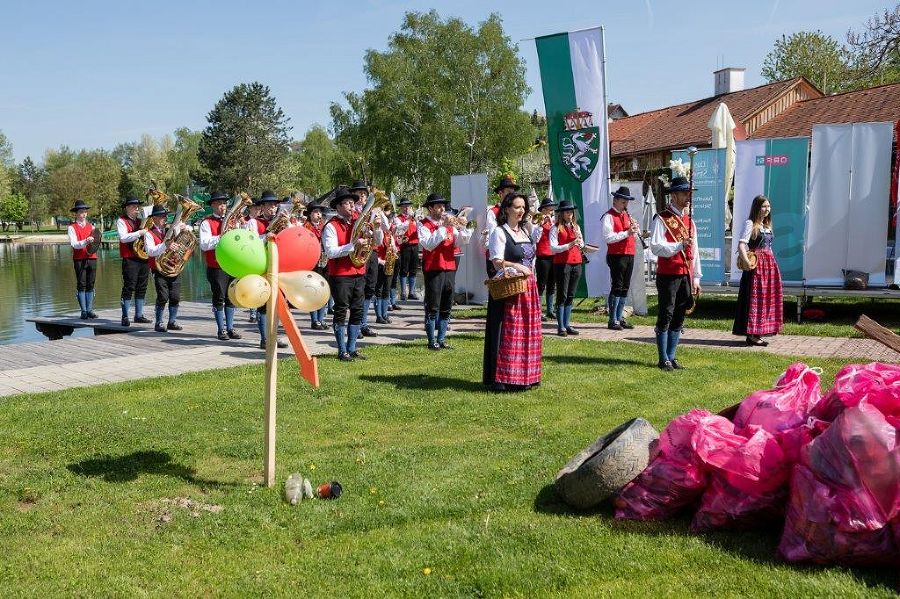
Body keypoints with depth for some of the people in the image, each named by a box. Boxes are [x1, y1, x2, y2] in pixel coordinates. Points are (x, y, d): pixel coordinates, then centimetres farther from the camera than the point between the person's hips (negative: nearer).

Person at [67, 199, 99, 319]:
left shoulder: (91, 226, 16)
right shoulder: (72, 228, 2)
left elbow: (95, 240, 10)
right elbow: (74, 244, -9)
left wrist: (96, 241, -13)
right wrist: (86, 242, -25)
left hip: (92, 258, 4)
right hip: (79, 259, -4)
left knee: (90, 285, 5)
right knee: (81, 285, -2)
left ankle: (89, 310, 10)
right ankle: (83, 311, 1)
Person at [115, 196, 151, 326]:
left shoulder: (141, 221, 19)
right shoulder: (122, 221, -1)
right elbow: (123, 238, -15)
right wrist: (139, 233, -20)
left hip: (144, 258, 6)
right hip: (130, 259, -6)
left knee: (142, 288, 9)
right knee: (129, 288, -6)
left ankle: (139, 315, 16)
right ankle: (125, 317, -3)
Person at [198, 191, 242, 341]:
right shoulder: (207, 223, -3)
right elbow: (204, 245, -15)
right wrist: (220, 237, -23)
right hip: (216, 268, -5)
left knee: (231, 298, 8)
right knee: (219, 299, -1)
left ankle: (230, 328, 16)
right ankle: (221, 330, 6)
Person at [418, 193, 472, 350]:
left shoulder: (449, 223, 15)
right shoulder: (424, 225, -2)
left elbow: (460, 242, 7)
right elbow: (429, 244, -19)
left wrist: (463, 228, -11)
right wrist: (443, 227, -19)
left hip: (450, 269, 6)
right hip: (433, 270, -6)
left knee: (446, 308, 9)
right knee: (432, 308, -2)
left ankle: (441, 339, 17)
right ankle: (432, 341, 3)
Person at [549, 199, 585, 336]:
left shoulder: (576, 227, 15)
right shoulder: (556, 228, -3)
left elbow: (582, 245, 17)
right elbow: (553, 248, -11)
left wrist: (579, 242, -5)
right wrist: (569, 245, -21)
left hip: (576, 263, 6)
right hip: (562, 263, -6)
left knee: (570, 296, 8)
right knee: (562, 296, -4)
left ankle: (567, 324, 14)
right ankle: (561, 327, -2)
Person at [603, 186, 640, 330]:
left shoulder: (627, 215, 18)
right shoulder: (609, 216, -8)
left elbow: (634, 236, 19)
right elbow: (609, 238, -18)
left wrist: (635, 228, -2)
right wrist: (627, 233, -24)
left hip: (629, 255, 8)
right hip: (616, 256, -8)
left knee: (625, 287, 10)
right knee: (617, 287, -7)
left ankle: (620, 318, 18)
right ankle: (612, 321, -3)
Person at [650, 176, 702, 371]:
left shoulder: (689, 221, 16)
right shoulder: (662, 219, -6)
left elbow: (694, 251, 17)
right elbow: (655, 247, -16)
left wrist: (696, 278, 13)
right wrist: (679, 245, -25)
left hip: (686, 276, 7)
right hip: (668, 276, -7)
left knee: (679, 318, 9)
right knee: (666, 317, -3)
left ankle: (671, 357, 18)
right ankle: (664, 360, 4)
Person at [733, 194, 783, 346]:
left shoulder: (767, 225, 18)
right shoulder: (750, 224, -8)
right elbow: (741, 245, -18)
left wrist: (771, 261, 12)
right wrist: (747, 262, -28)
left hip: (769, 264, 9)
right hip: (756, 265, -9)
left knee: (767, 298, 8)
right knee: (754, 298, -7)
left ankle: (757, 333, 14)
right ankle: (752, 335, -4)